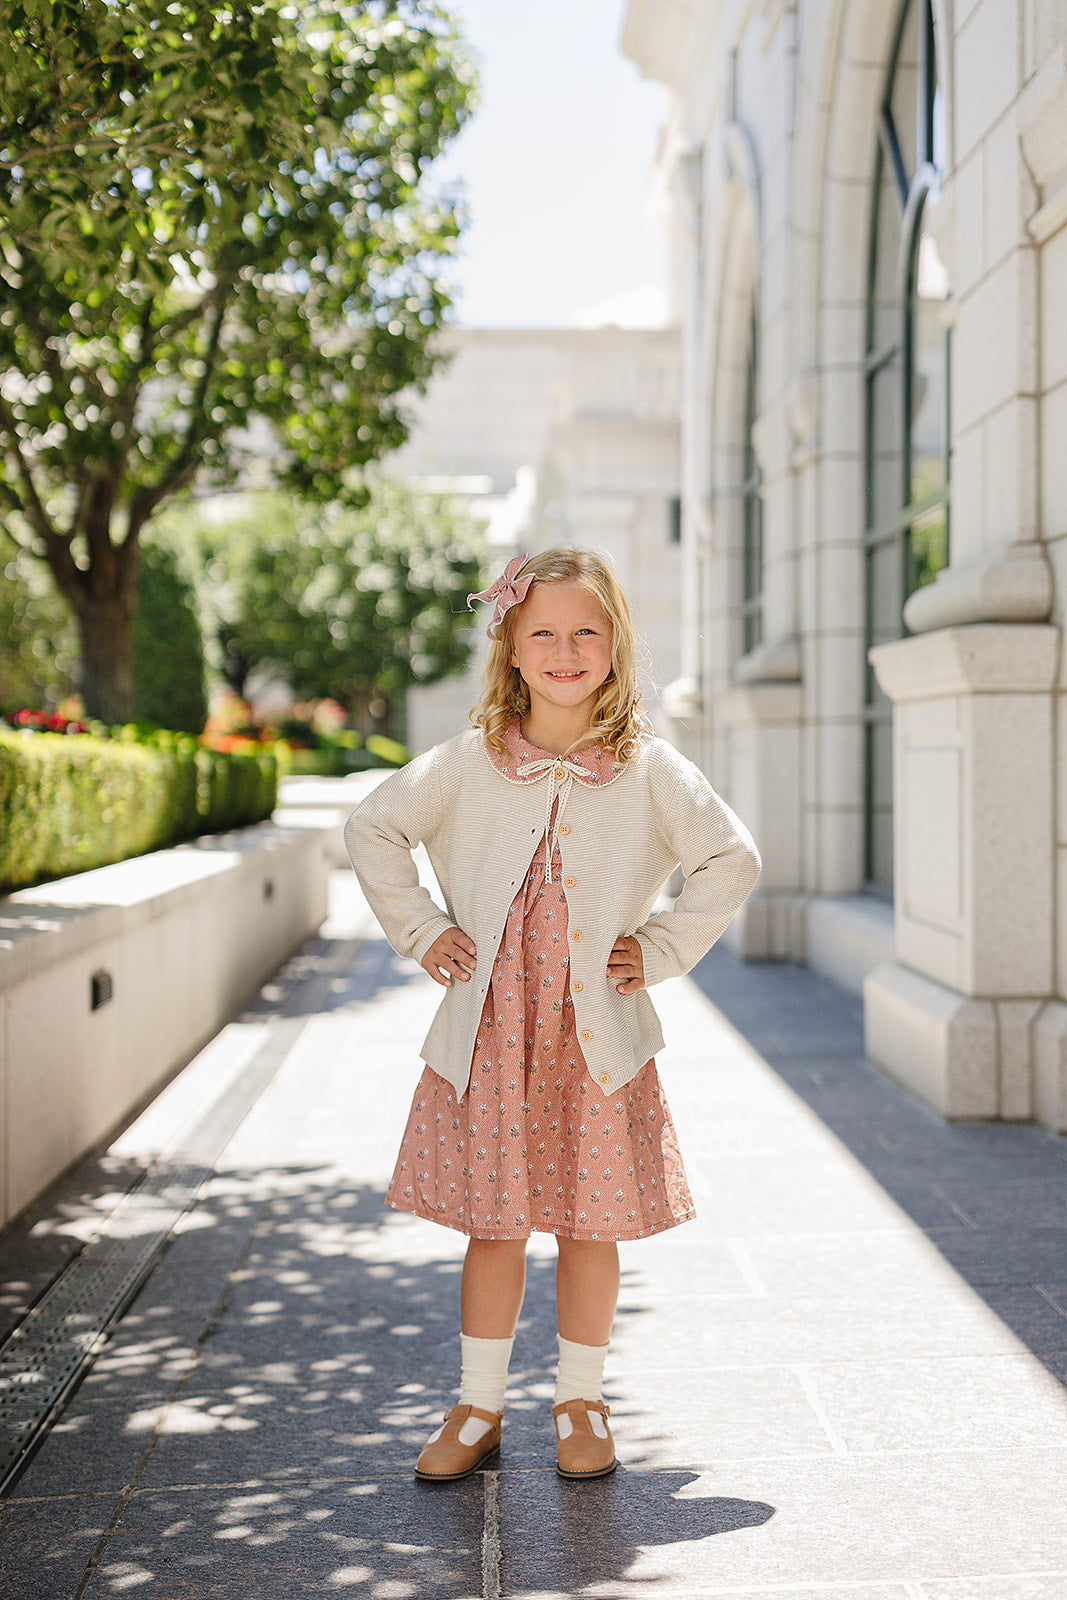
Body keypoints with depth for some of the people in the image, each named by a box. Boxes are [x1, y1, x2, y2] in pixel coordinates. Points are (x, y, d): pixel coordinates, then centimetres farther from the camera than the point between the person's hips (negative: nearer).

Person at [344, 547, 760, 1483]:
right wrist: (420, 930, 5)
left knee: (590, 1224, 7)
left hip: (599, 1036, 0)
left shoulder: (650, 771, -2)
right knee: (494, 1224, 6)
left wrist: (662, 948, 0)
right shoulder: (469, 764, 0)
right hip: (488, 1032, 0)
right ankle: (479, 1409, 21)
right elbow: (372, 829, 11)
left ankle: (582, 1405, 25)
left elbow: (734, 858, 6)